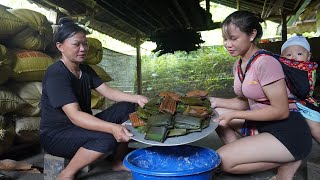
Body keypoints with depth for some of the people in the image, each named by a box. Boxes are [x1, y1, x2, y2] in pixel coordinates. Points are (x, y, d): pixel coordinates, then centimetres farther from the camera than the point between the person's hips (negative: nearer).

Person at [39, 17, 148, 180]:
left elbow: (108, 92, -2)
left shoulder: (86, 70, 5)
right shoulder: (56, 74, -22)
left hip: (82, 125, 8)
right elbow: (74, 115, -31)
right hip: (55, 135, -8)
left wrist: (136, 98, -19)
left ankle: (118, 161, 5)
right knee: (107, 137, -33)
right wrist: (112, 127, -44)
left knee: (126, 107, -4)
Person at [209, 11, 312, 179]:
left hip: (289, 132, -8)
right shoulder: (238, 65, 6)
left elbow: (281, 111, -20)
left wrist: (234, 115, -21)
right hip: (262, 124, 9)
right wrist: (215, 101, -4)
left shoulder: (265, 62, -20)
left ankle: (286, 164, -4)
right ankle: (239, 153, 2)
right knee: (215, 112, 3)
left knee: (223, 159, -19)